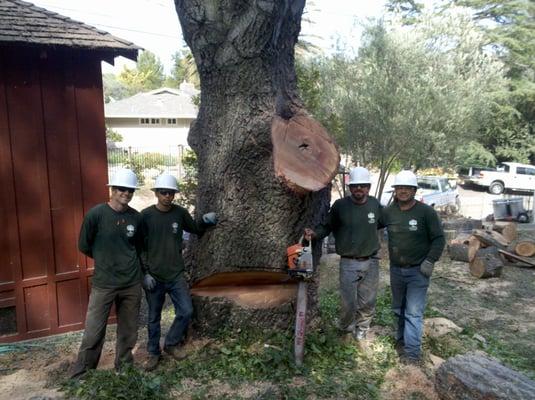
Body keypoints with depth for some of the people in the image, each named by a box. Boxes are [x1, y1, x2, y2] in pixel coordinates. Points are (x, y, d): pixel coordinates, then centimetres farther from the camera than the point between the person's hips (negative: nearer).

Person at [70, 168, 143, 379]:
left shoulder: (136, 217, -2)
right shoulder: (96, 214, -12)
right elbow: (84, 246, -1)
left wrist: (127, 262, 7)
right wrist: (105, 260, 7)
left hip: (132, 284, 3)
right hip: (103, 284, -3)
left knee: (128, 332, 14)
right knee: (93, 333, 3)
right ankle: (80, 377, 23)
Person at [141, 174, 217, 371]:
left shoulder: (180, 213, -1)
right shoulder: (146, 215, -8)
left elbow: (196, 229, 13)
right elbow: (140, 246, -4)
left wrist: (206, 221, -9)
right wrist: (144, 272, -9)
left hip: (176, 274, 2)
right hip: (153, 276, -2)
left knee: (186, 311, 2)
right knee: (154, 317, 10)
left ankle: (171, 343, 25)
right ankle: (154, 352, 28)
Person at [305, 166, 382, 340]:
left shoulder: (375, 204, 0)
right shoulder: (340, 205, -9)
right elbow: (327, 227, -4)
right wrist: (314, 233, -22)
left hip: (371, 262, 3)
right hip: (349, 263, -3)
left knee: (368, 302, 14)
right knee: (349, 303, 3)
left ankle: (361, 329, 39)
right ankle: (346, 328, 34)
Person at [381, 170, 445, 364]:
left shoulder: (426, 211, -10)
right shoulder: (388, 212, -1)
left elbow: (438, 239, -7)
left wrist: (430, 261, -15)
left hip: (418, 270, -4)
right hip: (396, 269, 5)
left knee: (414, 312, -6)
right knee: (398, 309, 19)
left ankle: (412, 351, 2)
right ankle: (401, 339, 37)